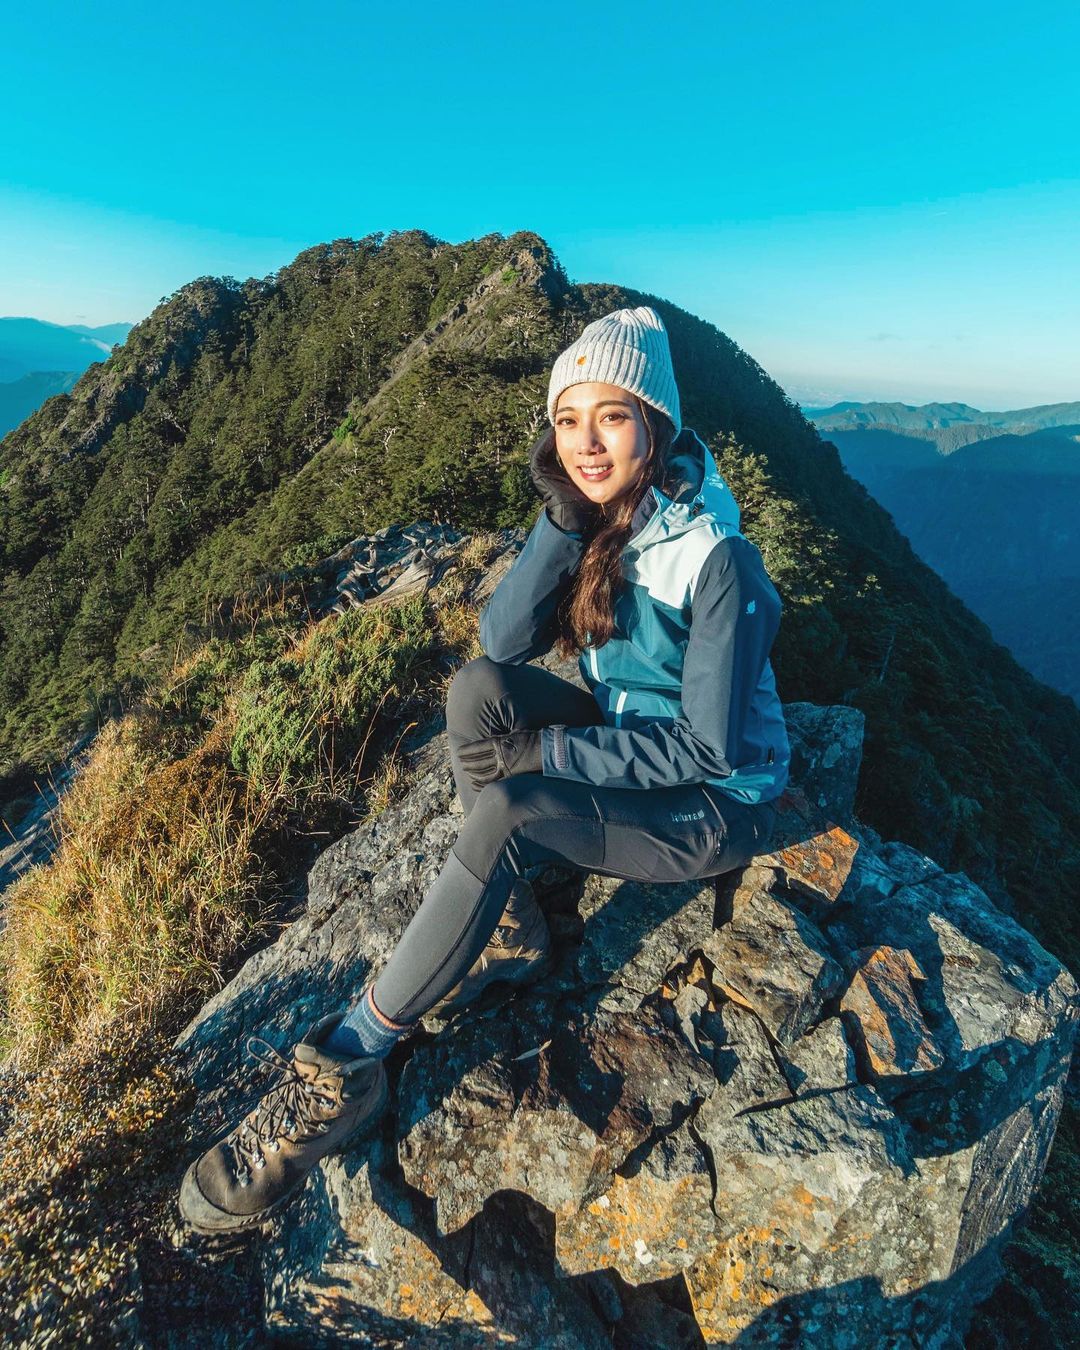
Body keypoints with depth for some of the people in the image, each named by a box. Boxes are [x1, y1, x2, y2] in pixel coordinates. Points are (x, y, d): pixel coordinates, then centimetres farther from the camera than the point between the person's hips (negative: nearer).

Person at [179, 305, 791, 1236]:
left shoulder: (716, 558, -23)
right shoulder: (598, 517, -2)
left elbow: (711, 748, -23)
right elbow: (504, 639, -12)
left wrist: (548, 751, -25)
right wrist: (564, 518, -24)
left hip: (721, 803, -6)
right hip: (632, 743, 6)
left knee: (506, 814, -30)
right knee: (478, 687, -18)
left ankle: (343, 1070, -15)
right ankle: (513, 937, -7)